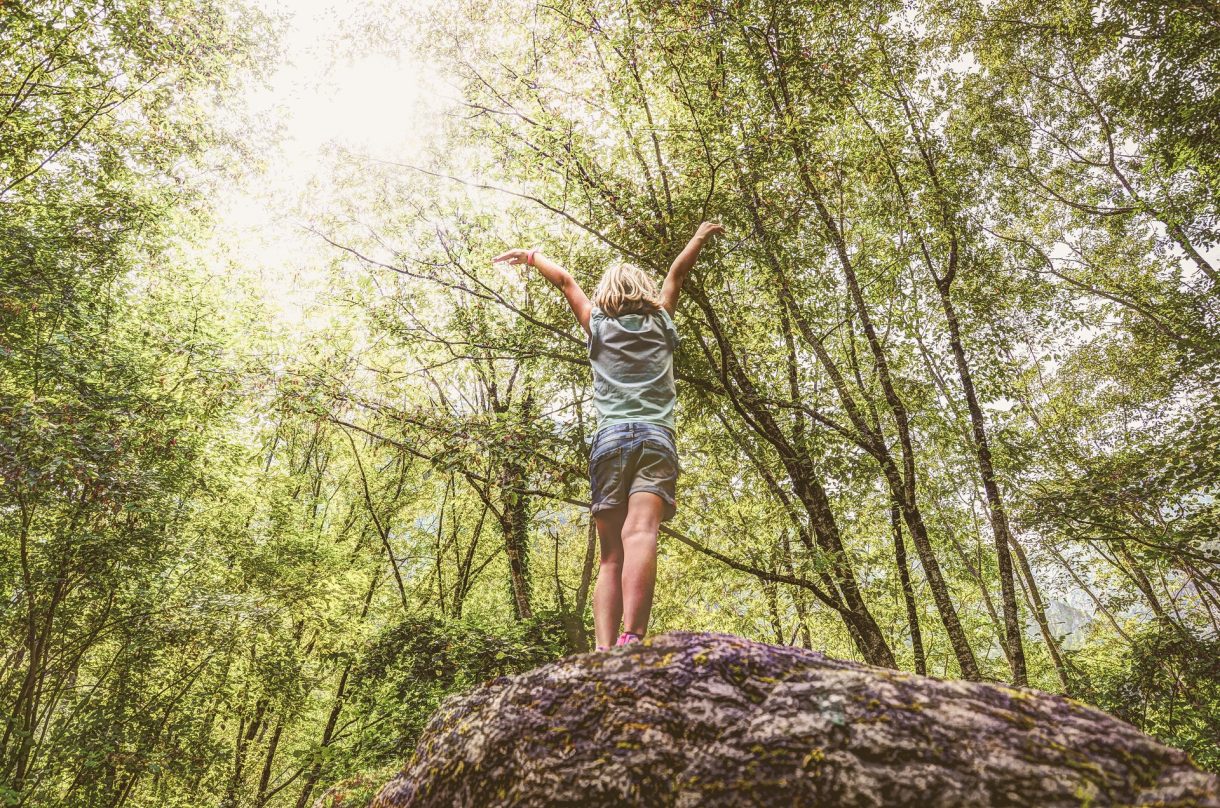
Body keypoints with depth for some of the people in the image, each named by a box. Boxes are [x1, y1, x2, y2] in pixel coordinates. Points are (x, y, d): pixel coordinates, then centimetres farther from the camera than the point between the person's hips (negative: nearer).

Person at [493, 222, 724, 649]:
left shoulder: (599, 325, 19)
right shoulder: (660, 323, 21)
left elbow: (566, 281, 32)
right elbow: (677, 273, 35)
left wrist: (532, 256, 48)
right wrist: (701, 236, 49)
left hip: (610, 439, 1)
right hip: (657, 438, 0)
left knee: (611, 556, -2)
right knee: (641, 534, -22)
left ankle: (605, 650, -21)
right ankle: (631, 638, -42)